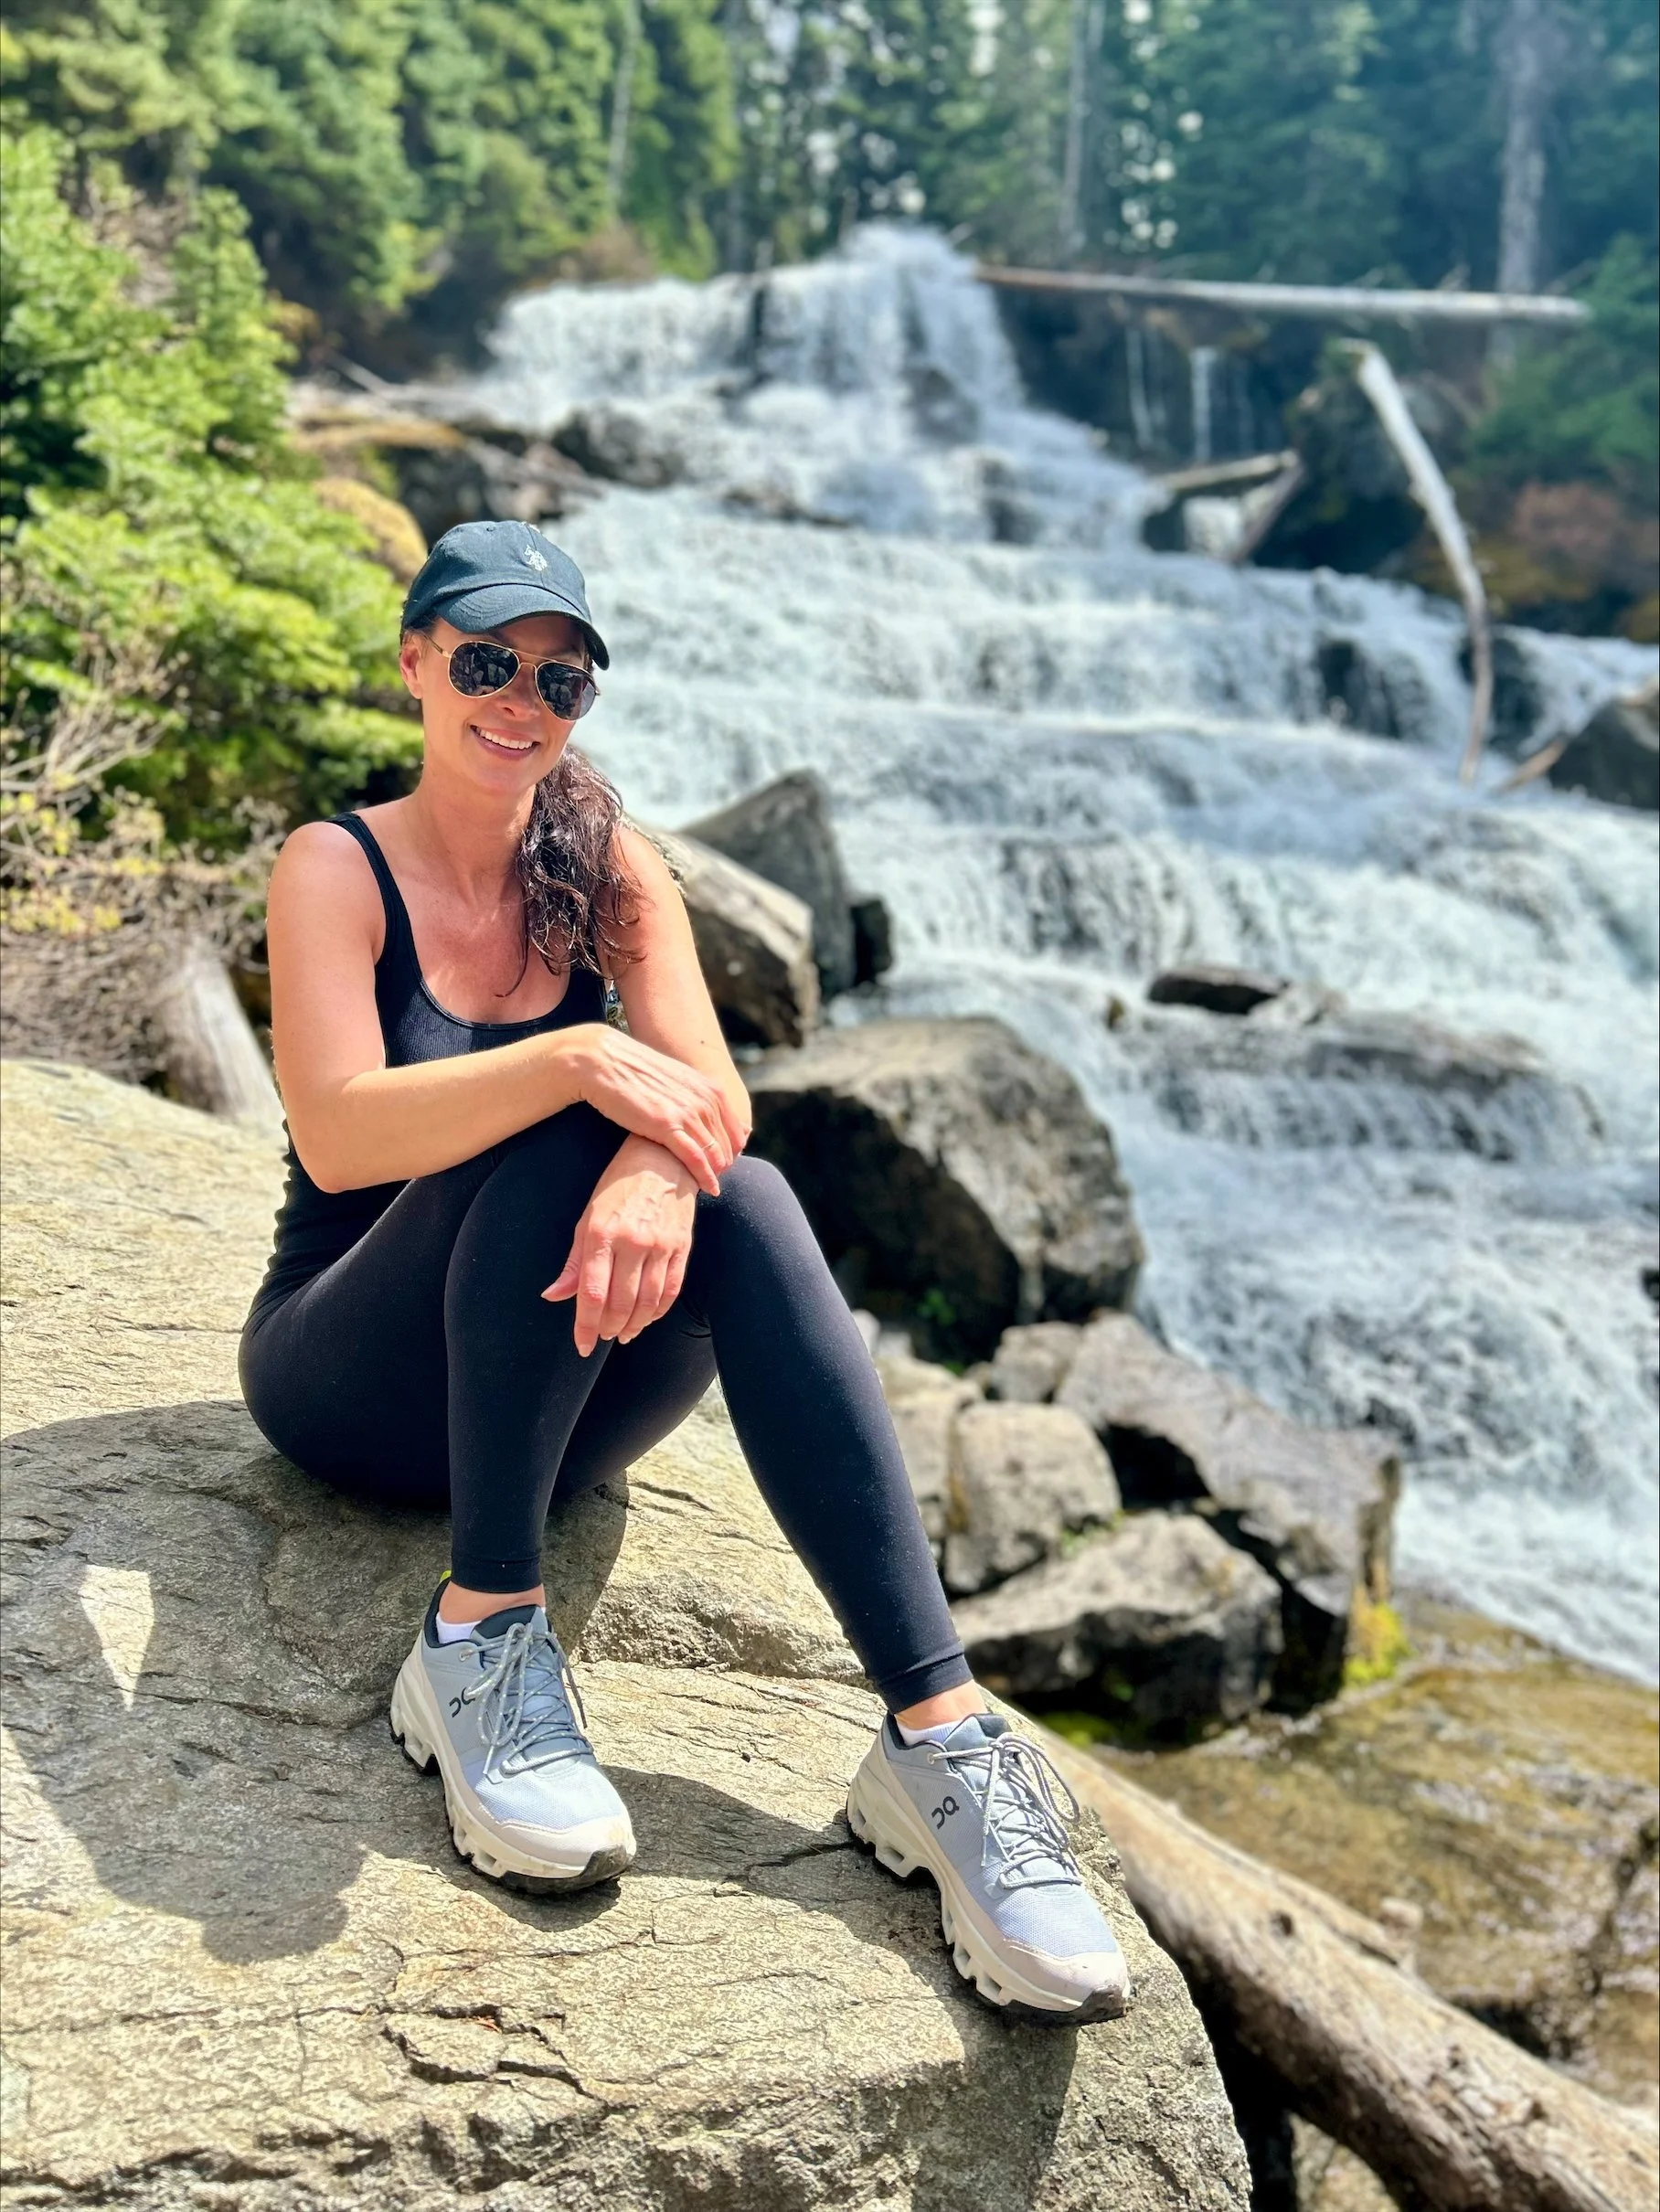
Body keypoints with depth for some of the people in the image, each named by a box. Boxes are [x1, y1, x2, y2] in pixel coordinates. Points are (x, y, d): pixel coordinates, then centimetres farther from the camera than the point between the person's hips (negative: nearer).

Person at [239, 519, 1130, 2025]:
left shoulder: (609, 868, 4)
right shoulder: (339, 869, -6)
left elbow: (710, 1090, -12)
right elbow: (337, 1135, -23)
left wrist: (657, 1172, -36)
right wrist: (577, 1064, -37)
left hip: (562, 1385, 3)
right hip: (353, 1379, -3)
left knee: (740, 1198, -29)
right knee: (557, 1144, -31)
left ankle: (939, 1733, -35)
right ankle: (479, 1631, -25)